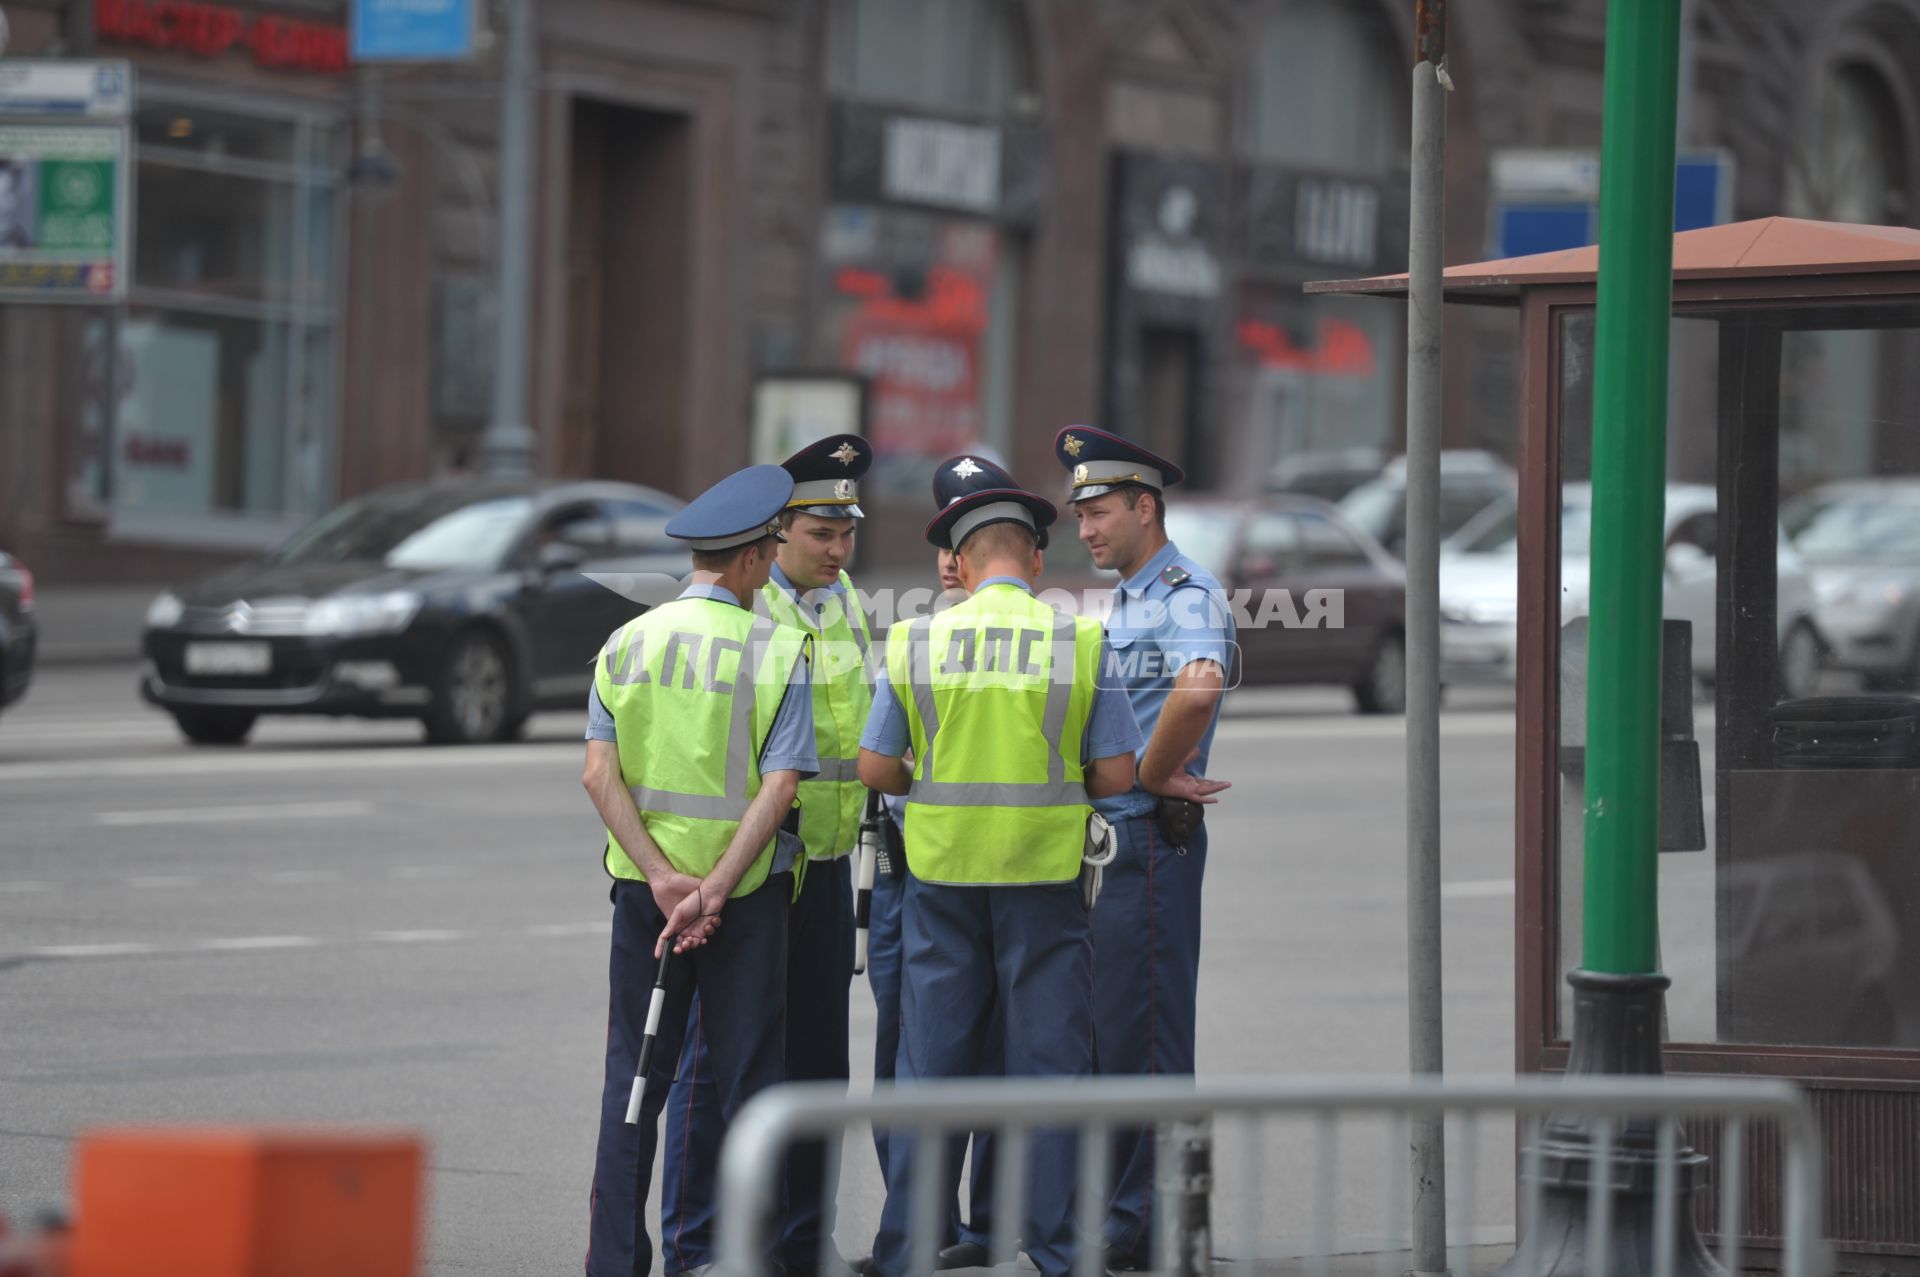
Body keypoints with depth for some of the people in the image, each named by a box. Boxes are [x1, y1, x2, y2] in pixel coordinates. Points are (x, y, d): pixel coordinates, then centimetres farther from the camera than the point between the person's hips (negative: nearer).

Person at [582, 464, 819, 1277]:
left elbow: (600, 774, -6)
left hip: (644, 884, 3)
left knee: (634, 1076, 8)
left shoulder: (624, 645, 3)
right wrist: (713, 891, -17)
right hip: (748, 890, -3)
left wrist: (663, 880, -11)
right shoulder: (778, 652, -6)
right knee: (747, 1078, 4)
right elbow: (779, 785, -15)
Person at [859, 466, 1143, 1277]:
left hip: (942, 874, 1)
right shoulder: (1080, 641, -4)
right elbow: (1116, 775, -4)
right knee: (1048, 1066, 5)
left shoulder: (916, 642, -1)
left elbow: (875, 768, 2)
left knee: (930, 1065, 8)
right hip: (1045, 876, -1)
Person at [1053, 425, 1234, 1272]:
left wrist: (1153, 775, -22)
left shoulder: (1187, 593, -14)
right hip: (1106, 838, 10)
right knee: (1098, 1029, 13)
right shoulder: (1122, 604, 18)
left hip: (1150, 837, -10)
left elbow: (1198, 688, -34)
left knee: (1143, 1032, -7)